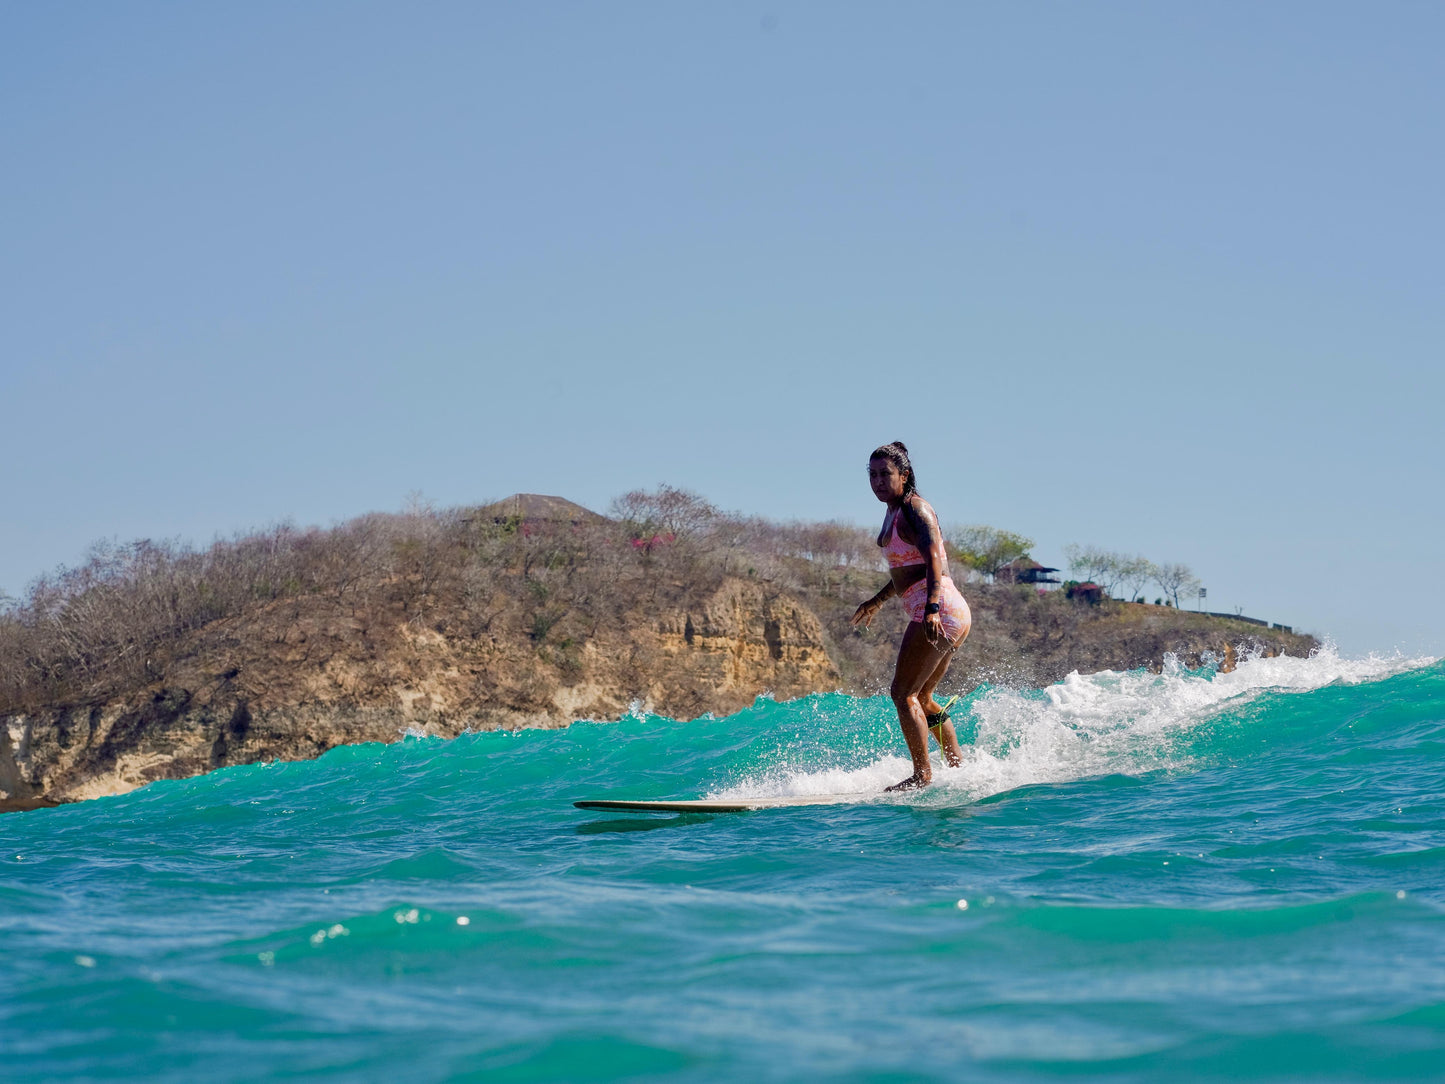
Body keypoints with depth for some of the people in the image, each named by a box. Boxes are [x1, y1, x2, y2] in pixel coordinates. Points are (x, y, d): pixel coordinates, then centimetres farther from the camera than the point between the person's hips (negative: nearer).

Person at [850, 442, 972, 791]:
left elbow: (933, 559, -24)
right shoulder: (895, 512, 19)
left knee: (904, 694, -9)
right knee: (921, 698, 19)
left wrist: (931, 609, -36)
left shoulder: (914, 509, -10)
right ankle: (959, 766, 25)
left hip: (939, 611, -10)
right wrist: (878, 600, 40)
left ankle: (922, 774, -8)